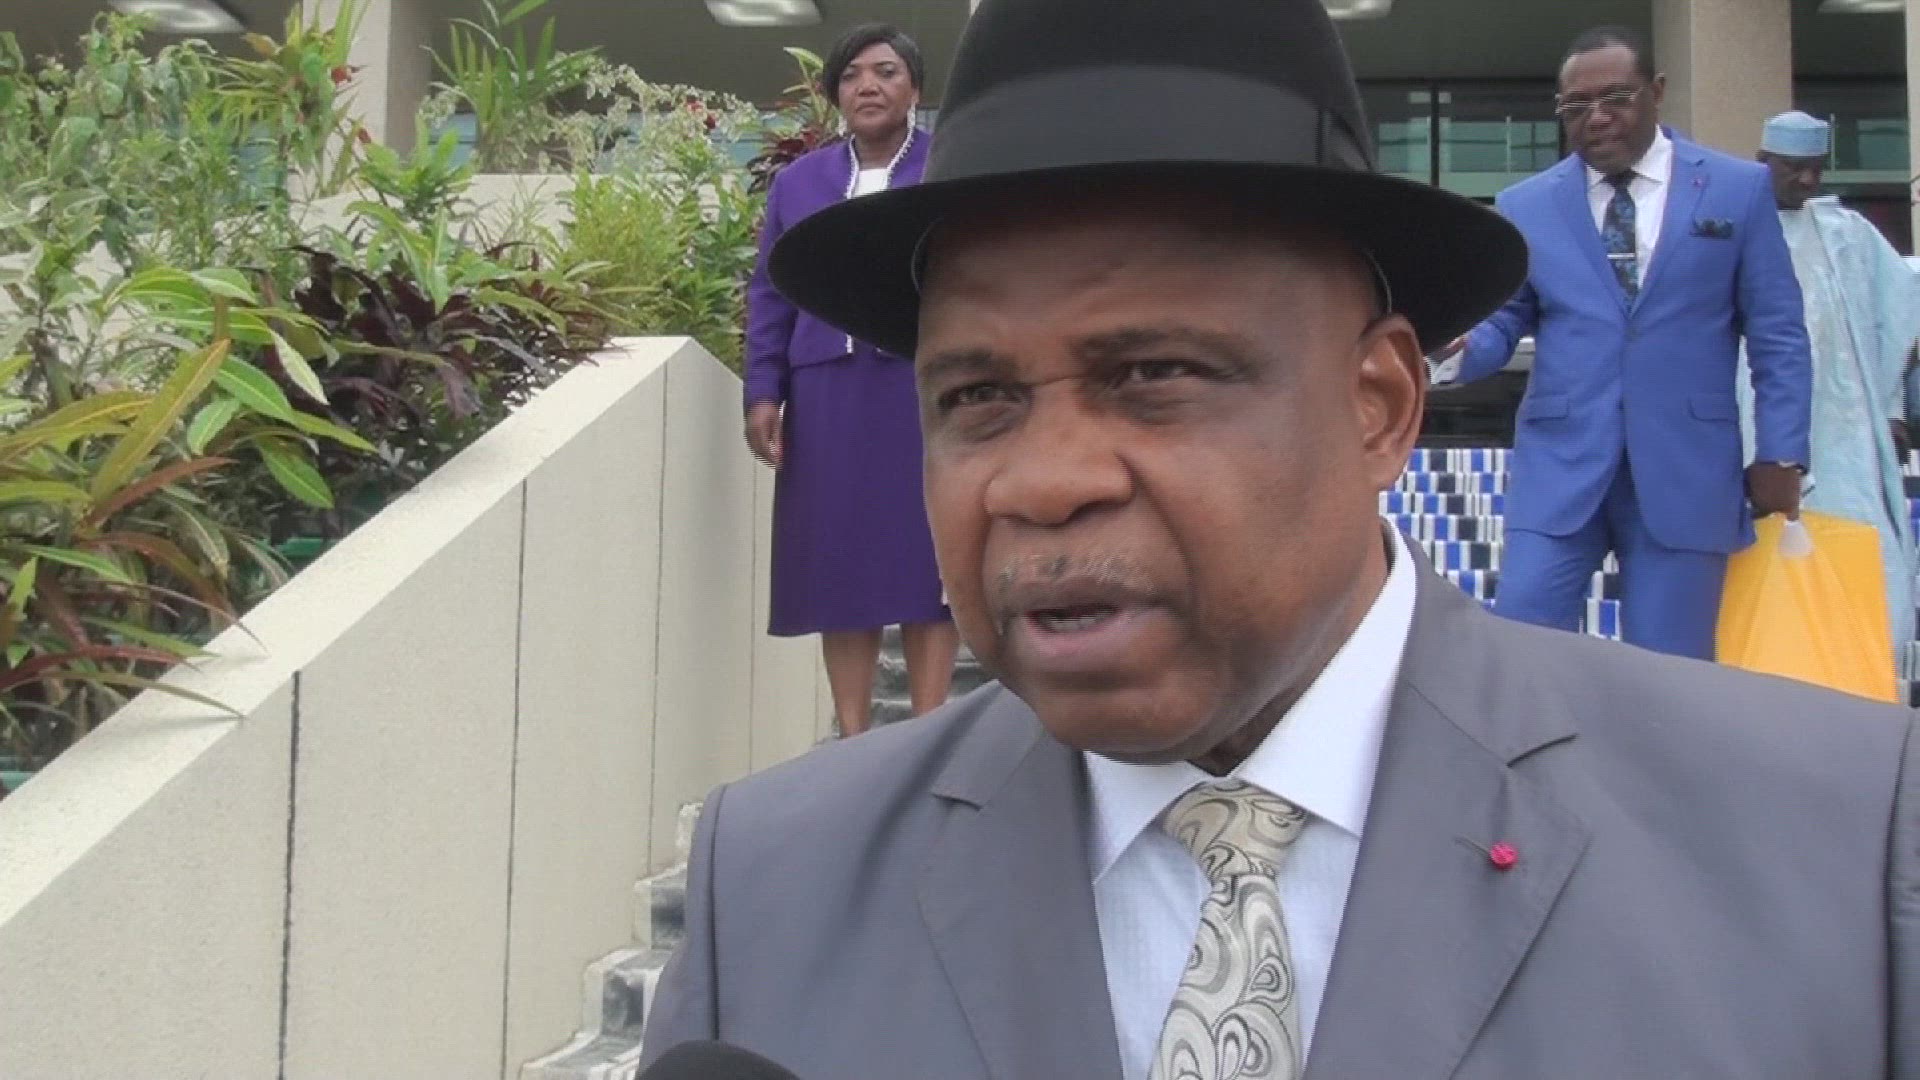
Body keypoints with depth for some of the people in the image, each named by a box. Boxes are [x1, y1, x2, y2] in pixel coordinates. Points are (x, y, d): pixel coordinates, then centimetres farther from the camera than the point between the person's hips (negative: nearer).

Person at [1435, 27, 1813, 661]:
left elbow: (1777, 335, 5)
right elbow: (1502, 321, 9)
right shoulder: (1525, 206, 8)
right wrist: (1460, 347, -15)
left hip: (1687, 465, -1)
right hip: (1561, 461, 1)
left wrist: (1780, 454, -1)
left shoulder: (1740, 189, 5)